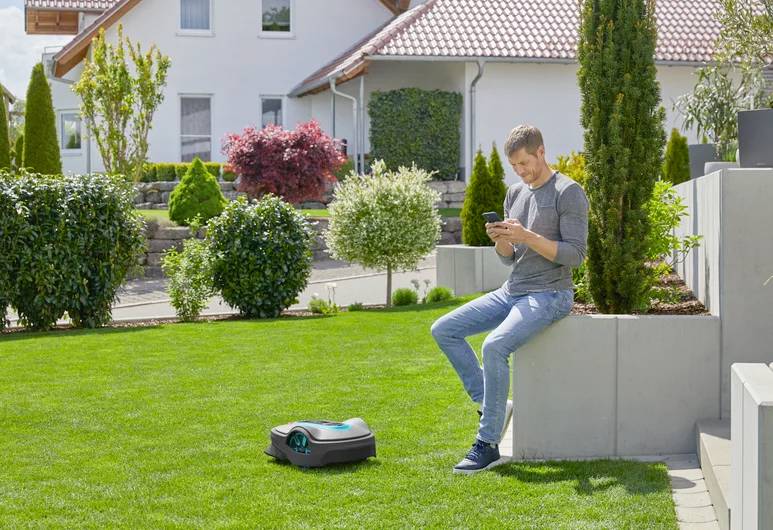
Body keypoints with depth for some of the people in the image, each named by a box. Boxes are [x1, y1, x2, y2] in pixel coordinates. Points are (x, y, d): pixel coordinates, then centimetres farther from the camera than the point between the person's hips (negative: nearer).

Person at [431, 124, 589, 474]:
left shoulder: (568, 193, -8)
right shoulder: (515, 194, 14)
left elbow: (575, 255, -15)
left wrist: (527, 236, -23)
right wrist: (500, 241, -8)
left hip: (550, 294, -8)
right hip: (512, 291, 8)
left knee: (495, 346, -30)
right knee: (443, 330, -2)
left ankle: (488, 447, -21)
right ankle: (491, 404, 2)